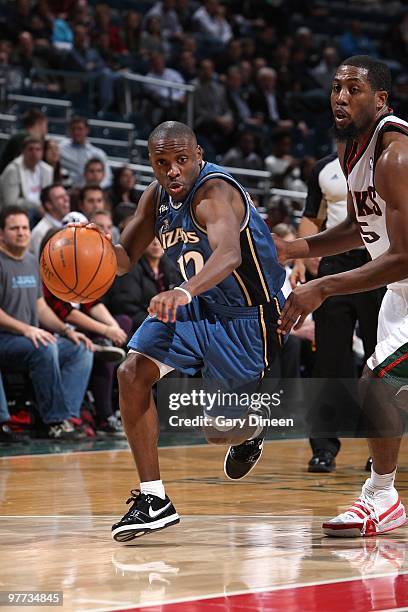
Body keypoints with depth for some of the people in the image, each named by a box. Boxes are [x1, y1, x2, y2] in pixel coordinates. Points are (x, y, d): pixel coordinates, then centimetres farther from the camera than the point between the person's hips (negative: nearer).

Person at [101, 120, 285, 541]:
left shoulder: (214, 192, -29)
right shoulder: (157, 195, -3)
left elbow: (230, 254, -49)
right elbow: (125, 258, 5)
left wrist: (184, 292, -67)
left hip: (246, 316, -7)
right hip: (195, 305, 7)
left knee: (219, 432, -3)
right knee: (132, 373, -14)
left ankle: (253, 430, 37)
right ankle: (153, 499, -9)